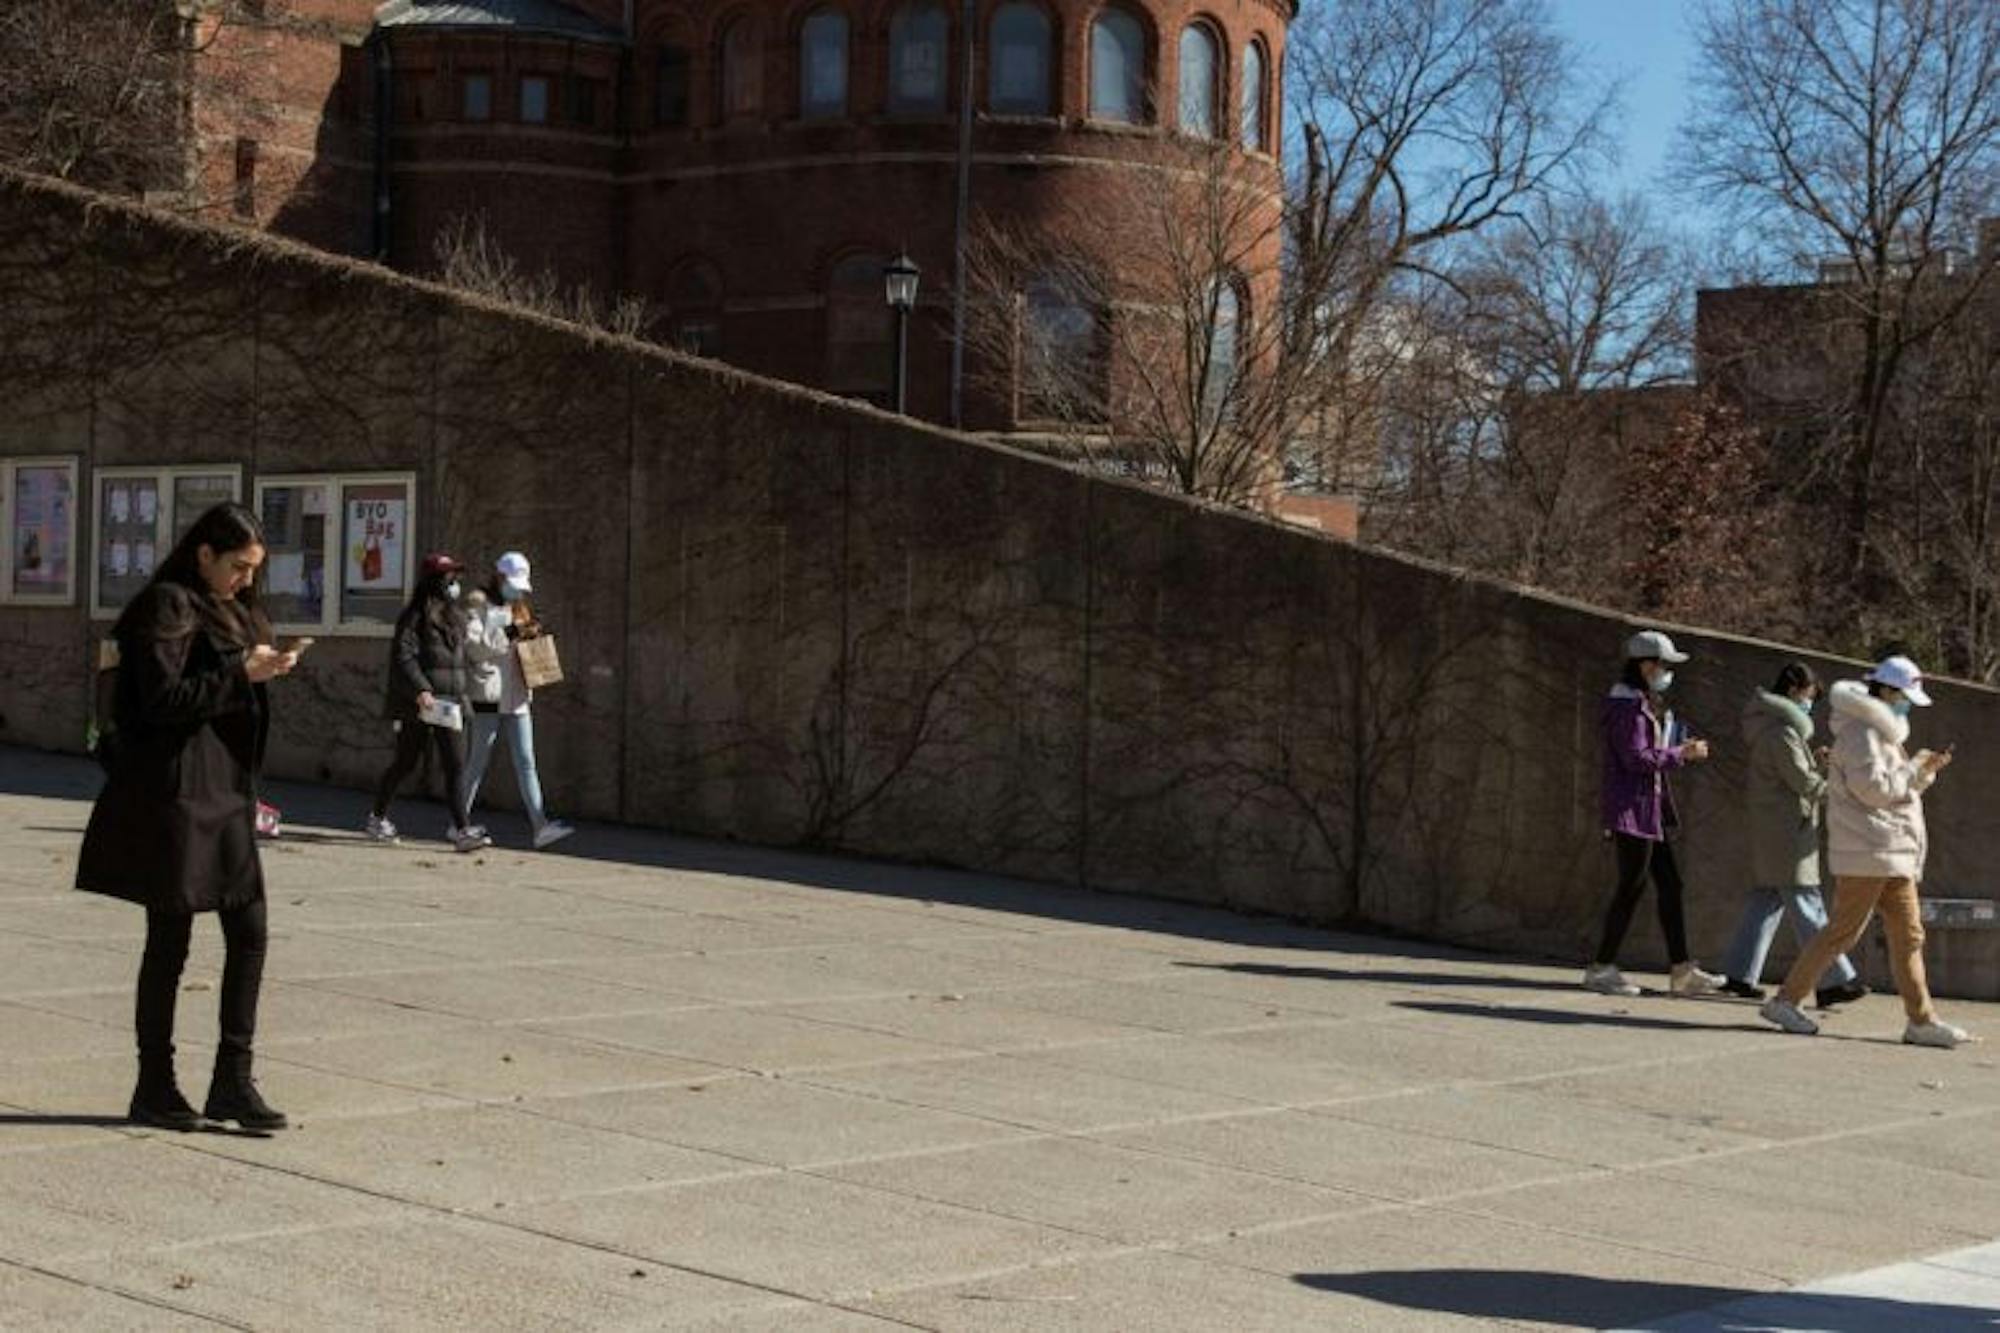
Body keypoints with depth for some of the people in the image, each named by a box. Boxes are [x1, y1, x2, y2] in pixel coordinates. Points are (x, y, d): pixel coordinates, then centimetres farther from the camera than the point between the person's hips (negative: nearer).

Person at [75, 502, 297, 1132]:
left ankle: (232, 1079, 10)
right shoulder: (167, 607, -10)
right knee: (170, 939, 0)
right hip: (174, 790, -9)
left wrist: (262, 670, 5)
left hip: (224, 792, 9)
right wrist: (242, 674, -17)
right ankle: (154, 1087, 10)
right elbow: (163, 698, -18)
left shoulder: (227, 610, 17)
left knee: (249, 932, 4)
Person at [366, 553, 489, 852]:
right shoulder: (415, 617, -7)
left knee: (456, 766, -4)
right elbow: (402, 656, -17)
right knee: (405, 763, 6)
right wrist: (420, 690, -28)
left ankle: (462, 830, -5)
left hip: (450, 704, 6)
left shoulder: (454, 618, 16)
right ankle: (377, 817, 23)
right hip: (417, 705, -6)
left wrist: (461, 697, 19)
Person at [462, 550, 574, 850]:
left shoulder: (517, 608, 21)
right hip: (488, 695, -6)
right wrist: (508, 634, -21)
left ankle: (540, 826, -8)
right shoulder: (479, 604, -2)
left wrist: (533, 636, 7)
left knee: (525, 762, -1)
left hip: (517, 698, 6)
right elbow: (472, 644, -14)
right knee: (479, 761, -1)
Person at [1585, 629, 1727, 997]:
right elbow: (1636, 758, -21)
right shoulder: (1627, 706, -14)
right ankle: (1601, 969, 0)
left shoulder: (1648, 705, 19)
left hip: (1650, 811, 10)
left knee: (1669, 884, 8)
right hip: (1630, 808, -10)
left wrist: (1682, 751, 8)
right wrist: (1680, 753, -14)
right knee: (1632, 886, -7)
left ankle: (1682, 971, 10)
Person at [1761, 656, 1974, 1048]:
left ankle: (1922, 1020, 10)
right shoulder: (1860, 731, -11)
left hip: (1894, 853, 10)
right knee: (1843, 930, -8)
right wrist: (1913, 769, -9)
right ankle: (1785, 1000, -1)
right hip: (1867, 851, -10)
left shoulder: (1882, 731, 21)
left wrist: (1924, 772, 8)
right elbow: (1873, 788, -20)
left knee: (1908, 935, 8)